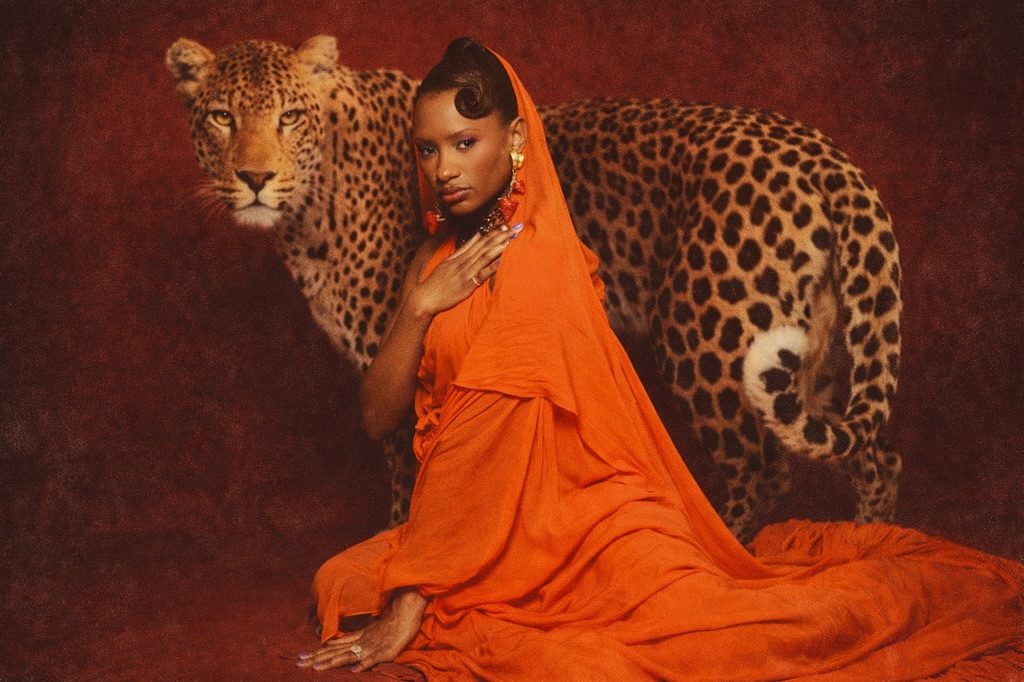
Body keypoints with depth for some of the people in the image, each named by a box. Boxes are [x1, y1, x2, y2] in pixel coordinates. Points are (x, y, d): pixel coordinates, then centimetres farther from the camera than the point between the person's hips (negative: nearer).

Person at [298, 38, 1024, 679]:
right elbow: (379, 416, 7)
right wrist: (419, 305, -11)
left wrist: (410, 607, -17)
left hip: (576, 519, -8)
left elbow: (476, 452, -17)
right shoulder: (439, 259, 13)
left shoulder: (536, 261, -13)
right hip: (485, 536, 8)